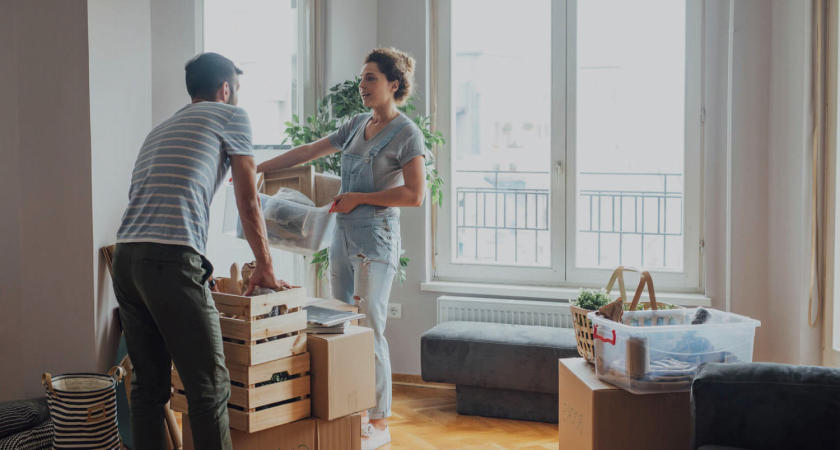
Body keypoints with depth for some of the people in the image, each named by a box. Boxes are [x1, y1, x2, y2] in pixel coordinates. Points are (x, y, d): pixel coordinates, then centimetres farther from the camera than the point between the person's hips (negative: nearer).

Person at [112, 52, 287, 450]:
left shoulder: (160, 130, 31)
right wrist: (265, 268, 22)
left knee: (148, 384, 13)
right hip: (171, 259, -8)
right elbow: (248, 202, 12)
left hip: (125, 257, 8)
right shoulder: (231, 116, 12)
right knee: (209, 387, -4)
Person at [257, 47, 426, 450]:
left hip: (375, 240, -8)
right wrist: (257, 170, 17)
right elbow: (308, 152, 20)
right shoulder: (358, 125, 15)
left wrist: (358, 198, -11)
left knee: (369, 330, -7)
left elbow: (415, 195, -13)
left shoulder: (407, 133, -6)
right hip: (343, 236, 8)